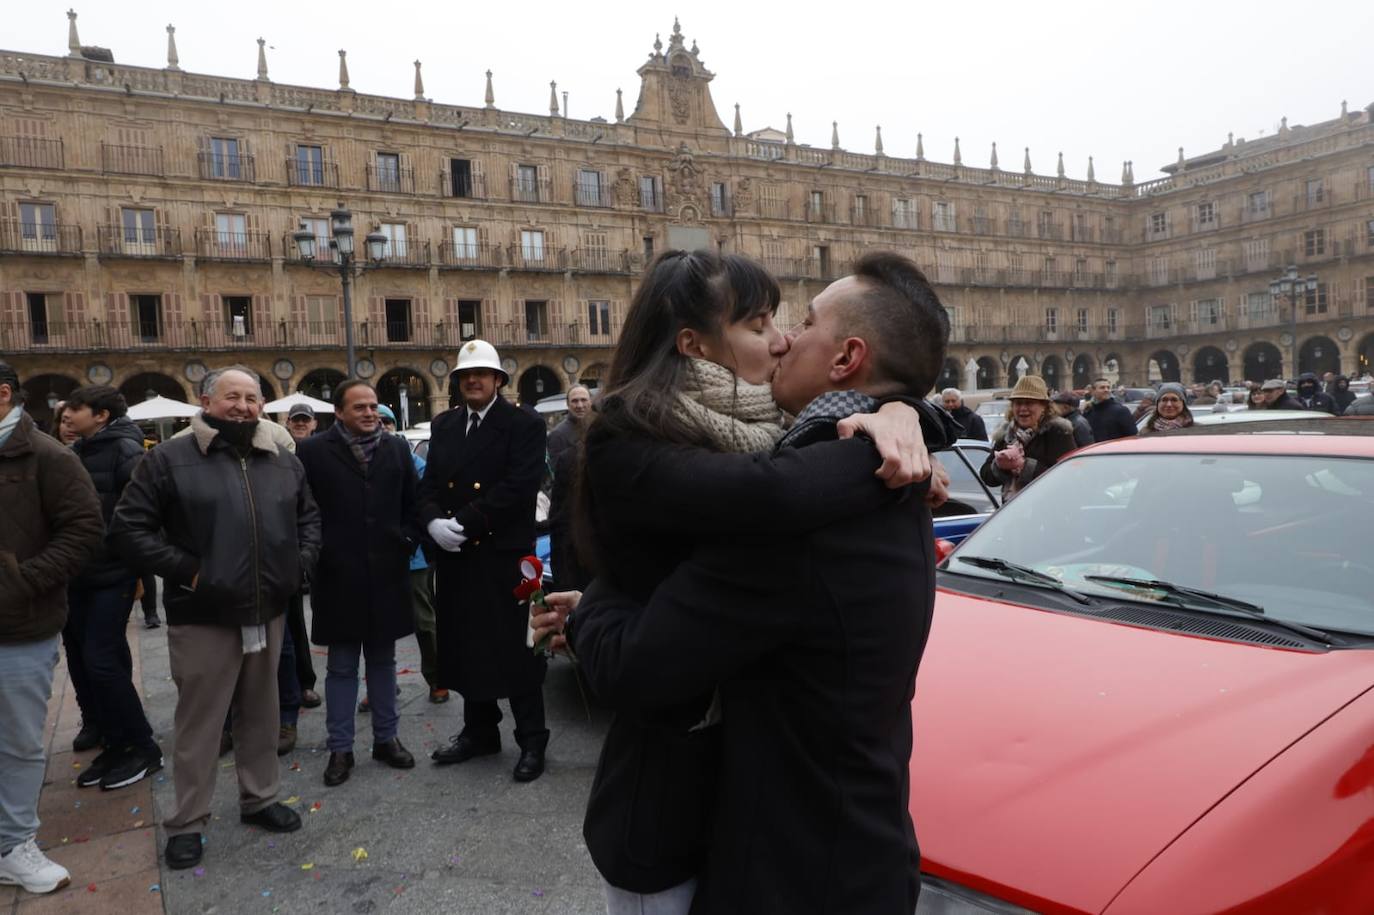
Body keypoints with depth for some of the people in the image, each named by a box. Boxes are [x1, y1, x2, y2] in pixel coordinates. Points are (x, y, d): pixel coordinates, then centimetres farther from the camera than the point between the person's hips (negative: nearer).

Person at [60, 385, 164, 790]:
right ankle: (115, 744, 23)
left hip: (112, 574, -8)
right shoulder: (77, 452, 12)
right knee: (80, 659, 10)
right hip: (78, 575, 8)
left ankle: (143, 748, 6)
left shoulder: (123, 450, -12)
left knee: (101, 660, -9)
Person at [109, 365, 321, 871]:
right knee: (199, 721, 6)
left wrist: (300, 563, 4)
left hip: (268, 612, 4)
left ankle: (260, 798, 33)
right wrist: (185, 571, -14)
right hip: (203, 617, -4)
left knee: (261, 714, 16)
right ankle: (187, 822, 21)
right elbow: (128, 527, -7)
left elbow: (308, 516, 20)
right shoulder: (170, 458, -6)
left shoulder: (283, 461, 8)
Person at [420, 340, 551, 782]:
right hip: (455, 557, 6)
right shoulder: (443, 425, 13)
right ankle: (479, 731, 31)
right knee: (467, 646, 15)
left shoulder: (524, 424, -6)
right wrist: (433, 522, -12)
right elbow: (429, 484, 9)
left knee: (516, 649, 2)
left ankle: (532, 741, 14)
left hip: (504, 555, -6)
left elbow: (518, 487, -17)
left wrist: (464, 523, -20)